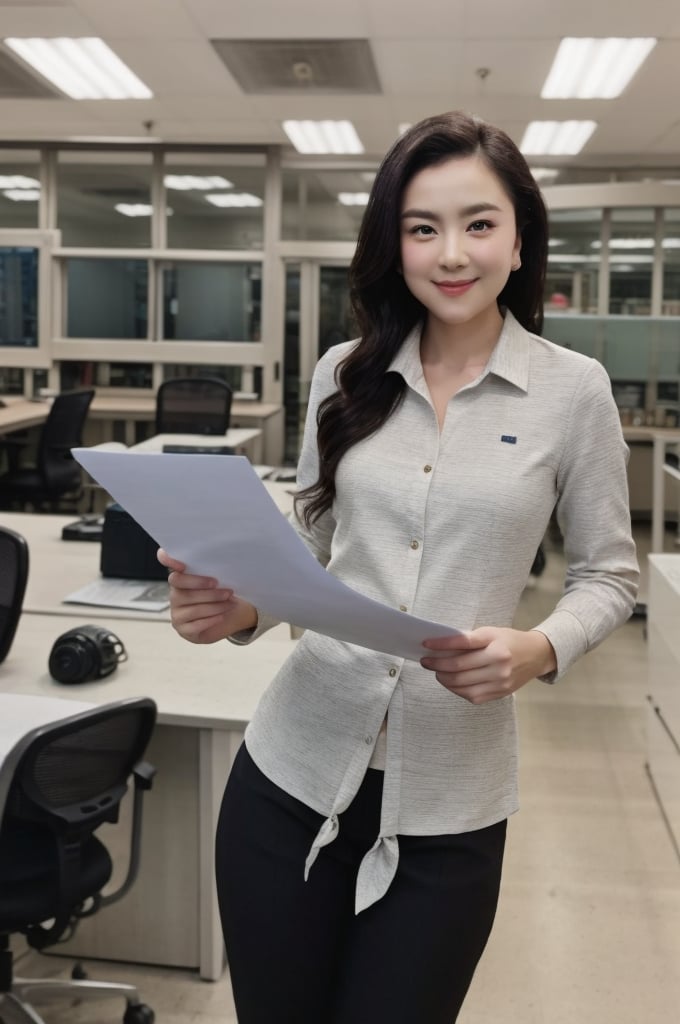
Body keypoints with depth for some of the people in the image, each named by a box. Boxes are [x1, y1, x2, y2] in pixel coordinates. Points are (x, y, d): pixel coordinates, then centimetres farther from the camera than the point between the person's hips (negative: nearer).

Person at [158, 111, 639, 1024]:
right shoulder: (344, 374, 3)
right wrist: (240, 608, -10)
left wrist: (538, 651, -17)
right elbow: (310, 546, 10)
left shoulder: (574, 389, -4)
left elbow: (609, 574, 3)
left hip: (447, 806, -2)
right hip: (294, 768, 3)